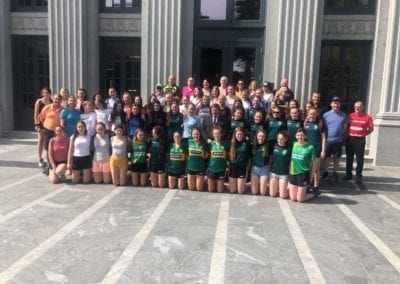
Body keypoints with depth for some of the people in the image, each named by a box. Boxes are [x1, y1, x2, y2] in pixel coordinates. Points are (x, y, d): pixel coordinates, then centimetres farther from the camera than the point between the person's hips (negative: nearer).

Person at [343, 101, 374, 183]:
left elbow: (371, 129, 4)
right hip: (350, 139, 3)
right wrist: (349, 133, 1)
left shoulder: (367, 117, -4)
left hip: (360, 140, -3)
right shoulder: (350, 115, 5)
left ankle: (358, 176, 9)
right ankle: (348, 174, 21)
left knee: (359, 159, 1)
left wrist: (364, 134, -4)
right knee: (349, 158, 11)